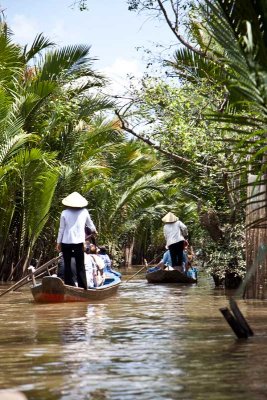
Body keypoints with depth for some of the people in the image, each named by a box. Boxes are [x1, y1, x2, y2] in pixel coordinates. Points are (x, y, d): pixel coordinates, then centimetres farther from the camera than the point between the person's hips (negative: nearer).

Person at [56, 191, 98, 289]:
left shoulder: (64, 213, -1)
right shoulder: (84, 212, 5)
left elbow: (61, 229, 1)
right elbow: (90, 223, 22)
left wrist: (58, 242, 10)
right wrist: (94, 230, 43)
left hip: (66, 242, -1)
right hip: (79, 242, 1)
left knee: (67, 265, 7)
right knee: (80, 266, 5)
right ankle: (83, 287, 3)